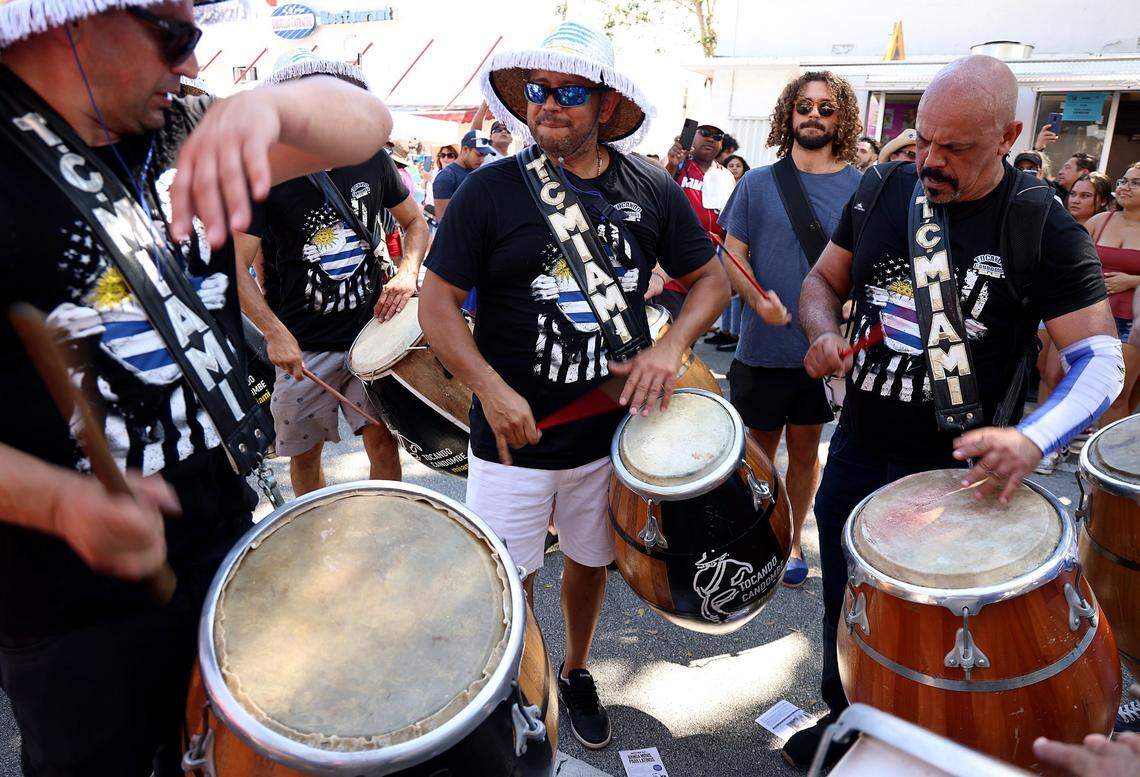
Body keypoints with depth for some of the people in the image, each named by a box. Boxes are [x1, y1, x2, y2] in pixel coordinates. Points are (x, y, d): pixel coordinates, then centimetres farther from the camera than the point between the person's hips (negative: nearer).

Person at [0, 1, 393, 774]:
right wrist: (62, 501, -32)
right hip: (77, 597, -5)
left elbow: (366, 125, -4)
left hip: (224, 534, 6)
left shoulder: (180, 131, 2)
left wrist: (265, 102, -24)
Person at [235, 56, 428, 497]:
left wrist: (407, 273, -5)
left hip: (371, 329, 2)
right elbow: (235, 266, -11)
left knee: (383, 441, -2)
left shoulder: (372, 160, 2)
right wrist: (275, 333, -22)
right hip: (302, 345, -1)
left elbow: (415, 222, 14)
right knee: (305, 455, 11)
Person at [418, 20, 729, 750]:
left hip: (611, 429, 3)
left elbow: (711, 279, 6)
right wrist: (490, 388, -22)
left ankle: (577, 673, 47)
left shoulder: (651, 190, -1)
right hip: (515, 435, -2)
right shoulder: (491, 189, -9)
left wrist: (670, 345, -13)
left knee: (591, 561, 21)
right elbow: (438, 301, -9)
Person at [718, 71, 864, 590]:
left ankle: (793, 541, 32)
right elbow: (732, 255, 1)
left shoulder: (861, 188, 2)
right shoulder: (758, 183, 2)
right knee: (760, 449, 11)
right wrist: (758, 298, -18)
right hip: (762, 347, 0)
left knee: (805, 449, 14)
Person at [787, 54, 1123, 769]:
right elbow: (824, 282, 9)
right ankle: (843, 723, 49)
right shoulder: (882, 190, -1)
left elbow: (1099, 358, -15)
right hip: (856, 455, 4)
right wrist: (823, 334, -14)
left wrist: (1031, 439, -35)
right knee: (843, 616, 22)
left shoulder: (1044, 228, -13)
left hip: (960, 475, -4)